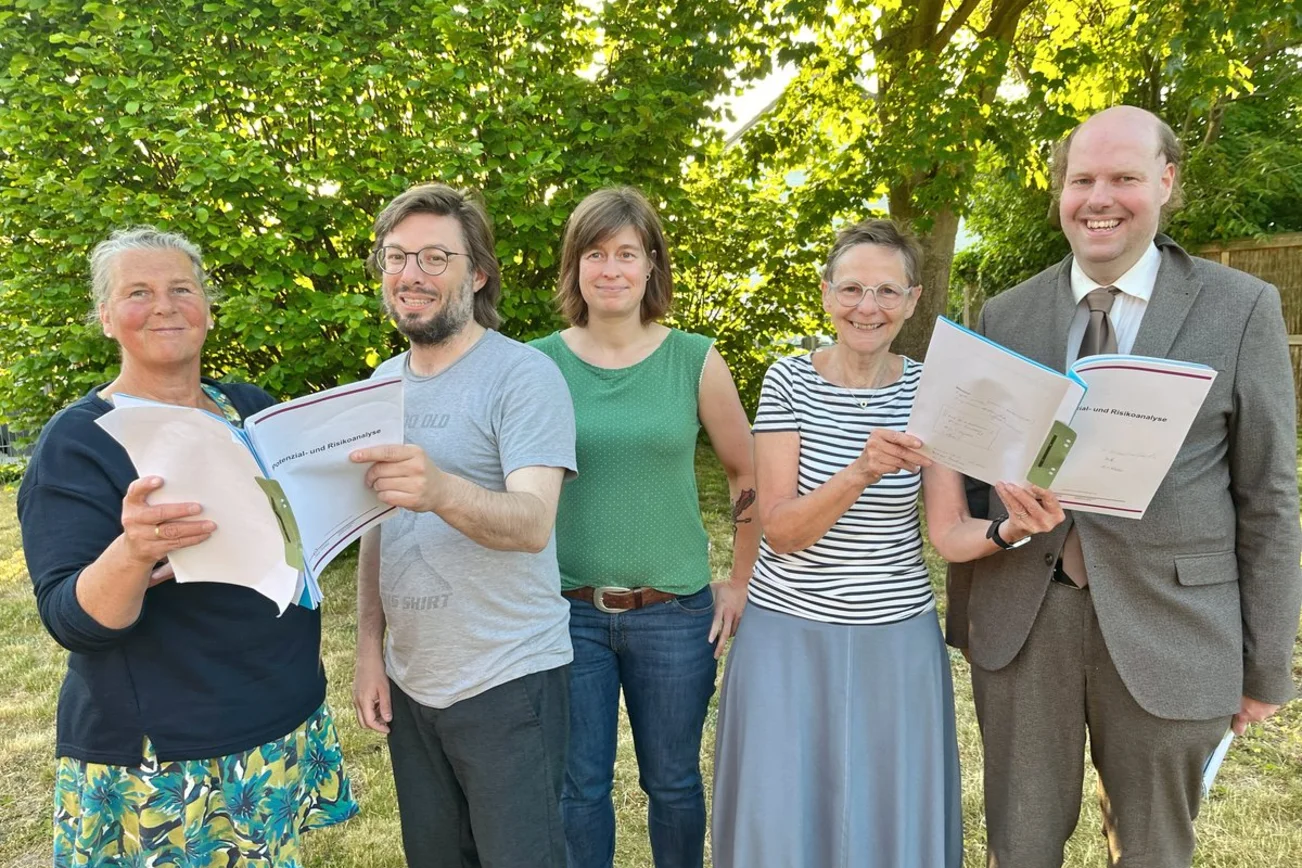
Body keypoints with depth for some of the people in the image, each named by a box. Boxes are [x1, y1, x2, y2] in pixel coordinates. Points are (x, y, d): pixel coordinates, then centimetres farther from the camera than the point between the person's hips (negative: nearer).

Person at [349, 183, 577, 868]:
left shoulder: (524, 375, -13)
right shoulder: (384, 381, 8)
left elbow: (533, 523, -26)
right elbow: (376, 528, 13)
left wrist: (443, 491, -45)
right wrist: (369, 648, 7)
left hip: (509, 683, -6)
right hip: (408, 682, 6)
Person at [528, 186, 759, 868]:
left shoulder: (694, 360, -2)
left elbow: (748, 473, 6)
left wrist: (742, 584, 5)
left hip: (673, 613, 0)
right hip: (567, 611, 0)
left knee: (673, 781, 16)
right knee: (579, 787, 12)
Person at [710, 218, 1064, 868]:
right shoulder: (788, 382, -6)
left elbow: (949, 534, -6)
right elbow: (779, 531, -12)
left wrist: (1009, 529, -27)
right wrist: (859, 473, -28)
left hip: (898, 638, 1)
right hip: (790, 631, -1)